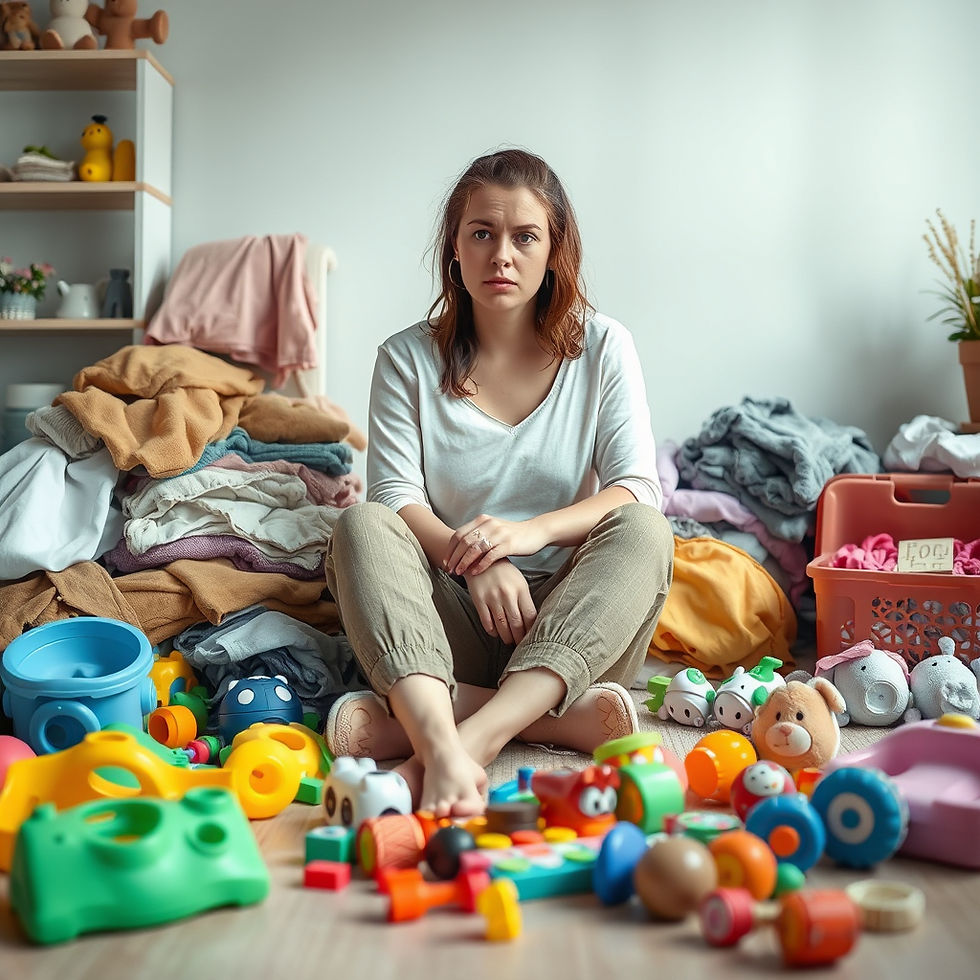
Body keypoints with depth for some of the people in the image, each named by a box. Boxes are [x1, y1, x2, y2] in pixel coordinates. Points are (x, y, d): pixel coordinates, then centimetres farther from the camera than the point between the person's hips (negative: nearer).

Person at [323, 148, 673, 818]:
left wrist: (531, 531, -21)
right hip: (454, 614, 0)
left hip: (570, 623, 0)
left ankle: (473, 733, -43)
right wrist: (476, 561, -24)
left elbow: (636, 491, -4)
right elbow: (396, 496, -4)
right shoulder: (409, 358, 5)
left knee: (644, 532, -28)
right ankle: (500, 731, -43)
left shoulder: (602, 348, 5)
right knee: (362, 526, -24)